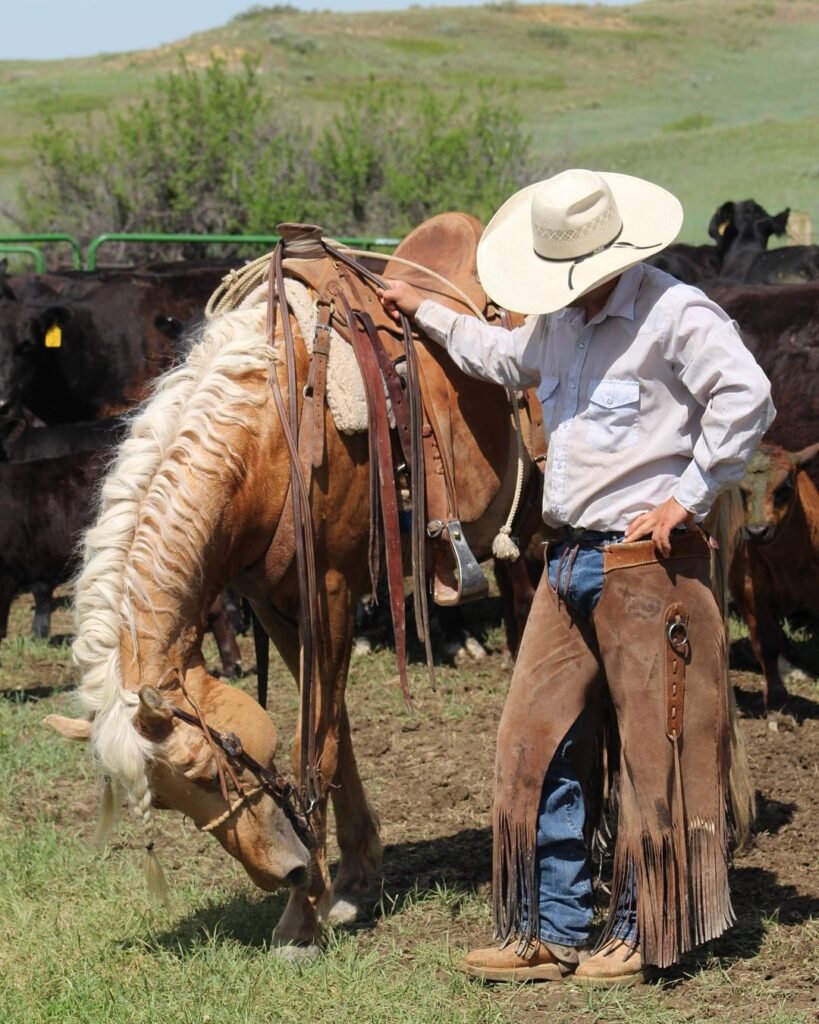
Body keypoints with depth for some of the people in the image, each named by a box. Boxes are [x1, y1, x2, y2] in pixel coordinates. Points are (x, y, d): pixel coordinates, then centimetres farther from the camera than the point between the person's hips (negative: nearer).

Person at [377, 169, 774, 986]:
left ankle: (642, 936, 8)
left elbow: (745, 399, -22)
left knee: (651, 750, 0)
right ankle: (550, 932, 14)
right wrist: (426, 315, 40)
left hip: (646, 562, -8)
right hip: (568, 560, 8)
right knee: (538, 743, 7)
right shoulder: (560, 321, 14)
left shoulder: (676, 315, -12)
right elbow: (508, 360, 36)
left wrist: (687, 498, -18)